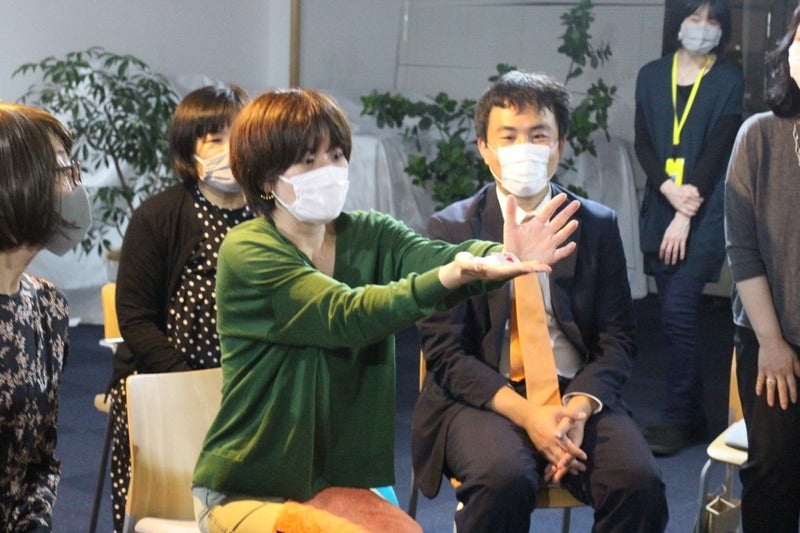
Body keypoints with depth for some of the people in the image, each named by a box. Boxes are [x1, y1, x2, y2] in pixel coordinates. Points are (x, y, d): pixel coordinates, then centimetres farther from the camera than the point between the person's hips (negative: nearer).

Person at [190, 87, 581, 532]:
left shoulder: (368, 235, 2)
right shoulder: (247, 252, -14)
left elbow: (434, 255, -19)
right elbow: (346, 316, -28)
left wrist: (502, 258, -42)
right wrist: (452, 275, -44)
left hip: (334, 479, 5)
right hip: (245, 492, -5)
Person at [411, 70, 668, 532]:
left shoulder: (599, 225, 11)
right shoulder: (451, 228, 4)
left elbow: (617, 338, 7)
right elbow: (444, 350, -3)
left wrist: (579, 406, -13)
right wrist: (524, 412, -18)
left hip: (577, 394, 2)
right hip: (484, 398, -2)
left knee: (639, 483, -26)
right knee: (505, 479, -34)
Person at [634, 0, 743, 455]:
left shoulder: (729, 80, 1)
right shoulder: (651, 76, 11)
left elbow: (717, 149, -7)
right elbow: (643, 144, 5)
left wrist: (685, 215, -14)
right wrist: (670, 190, -12)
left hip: (705, 210, -4)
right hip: (660, 207, 4)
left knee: (678, 309, -14)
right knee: (677, 314, 6)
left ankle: (677, 420, -7)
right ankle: (693, 417, 14)